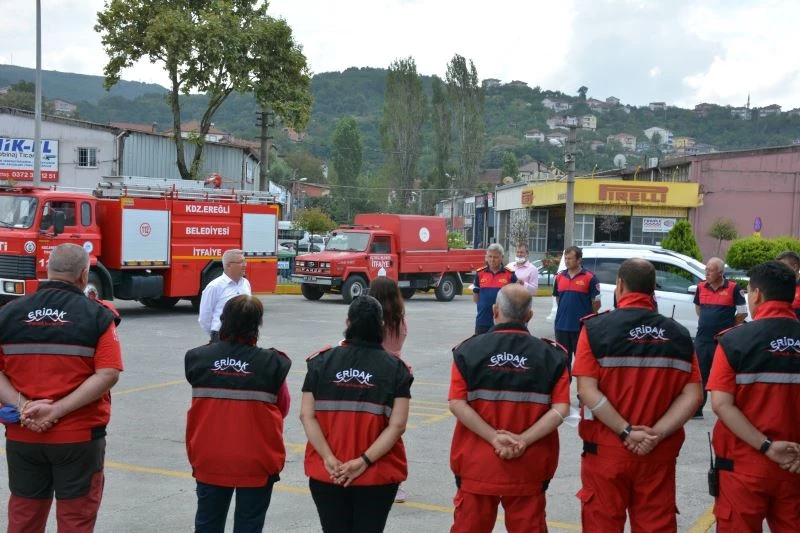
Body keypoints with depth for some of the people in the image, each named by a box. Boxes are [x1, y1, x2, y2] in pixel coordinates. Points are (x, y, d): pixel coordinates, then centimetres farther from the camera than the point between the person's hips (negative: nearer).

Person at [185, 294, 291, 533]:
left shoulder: (197, 358, -7)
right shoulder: (272, 363, -14)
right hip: (256, 463, -2)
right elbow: (282, 409, -2)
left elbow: (202, 401, 7)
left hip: (210, 461, 2)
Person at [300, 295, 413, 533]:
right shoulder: (395, 367, -4)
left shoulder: (321, 361, -1)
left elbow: (307, 416, -6)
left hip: (326, 474, 1)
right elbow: (397, 425, -12)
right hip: (377, 476, -1)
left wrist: (328, 459, -9)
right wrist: (364, 461, -12)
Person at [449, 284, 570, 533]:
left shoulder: (468, 350, -4)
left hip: (477, 464, 0)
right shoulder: (552, 355, -1)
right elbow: (561, 408, -9)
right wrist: (523, 440, -13)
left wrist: (494, 437, -13)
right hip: (529, 466, 0)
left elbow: (457, 404, -11)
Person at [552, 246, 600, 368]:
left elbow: (596, 303, -3)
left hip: (581, 327, -5)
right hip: (561, 326, 5)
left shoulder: (590, 278, -8)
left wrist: (585, 316, 7)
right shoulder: (559, 277, 7)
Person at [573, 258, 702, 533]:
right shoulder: (679, 334, 3)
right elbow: (692, 395, -5)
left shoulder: (596, 328, -6)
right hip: (659, 453, 2)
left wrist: (626, 431, -14)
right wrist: (657, 434, -11)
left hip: (607, 450, -2)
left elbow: (587, 391, -15)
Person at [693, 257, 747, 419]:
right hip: (702, 339, 4)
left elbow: (742, 312, 0)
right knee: (699, 375, 9)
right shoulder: (701, 287, 6)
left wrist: (728, 326, 4)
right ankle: (696, 410, 18)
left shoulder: (733, 288, -6)